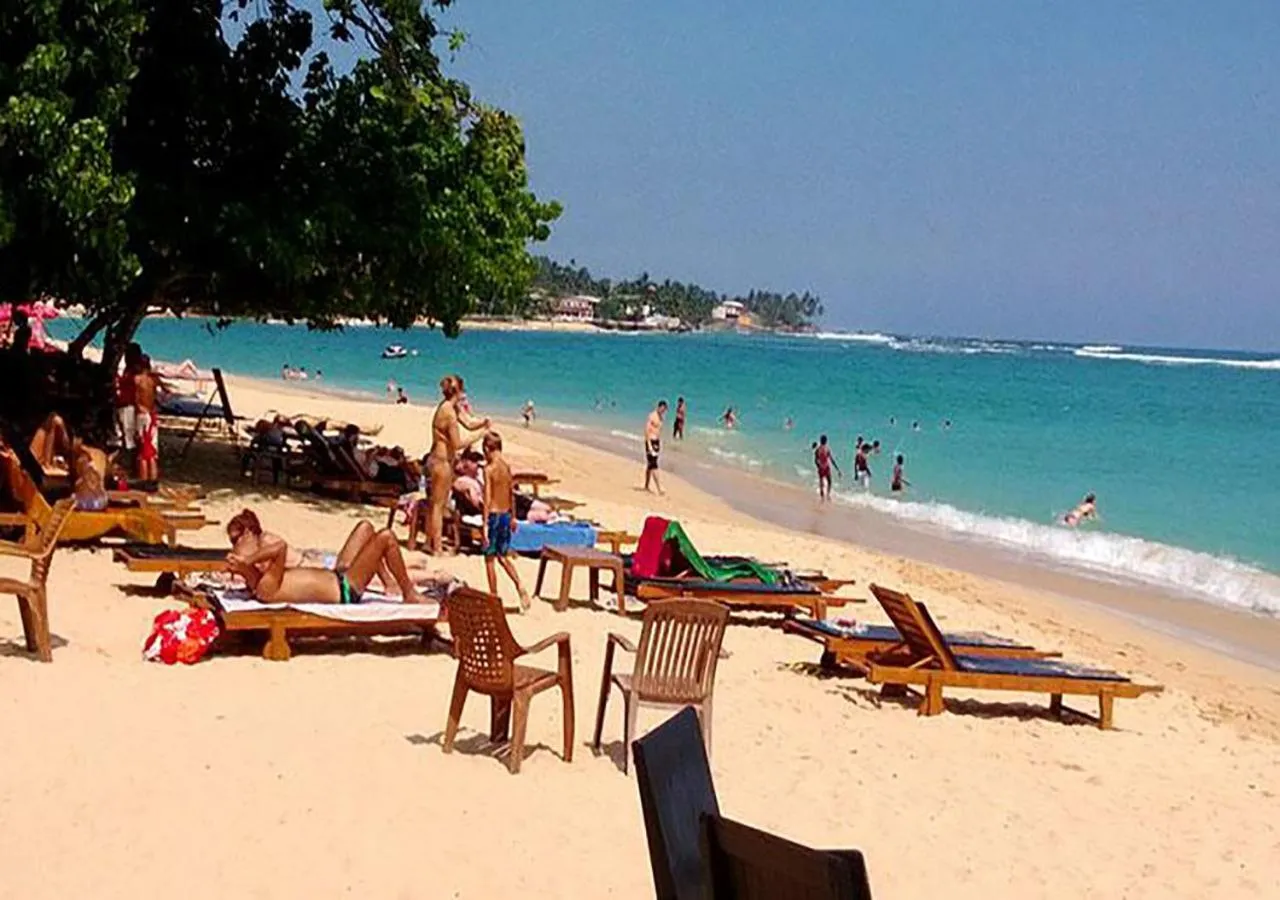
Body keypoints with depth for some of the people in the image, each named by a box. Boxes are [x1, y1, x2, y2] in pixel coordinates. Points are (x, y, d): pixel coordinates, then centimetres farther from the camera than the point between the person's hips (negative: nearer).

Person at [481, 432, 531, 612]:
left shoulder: (489, 469, -15)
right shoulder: (507, 467, 5)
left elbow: (488, 499, -17)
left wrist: (485, 524, -15)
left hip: (494, 515, -7)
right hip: (506, 515, 7)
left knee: (489, 559, 5)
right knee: (503, 557, 18)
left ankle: (494, 597, 10)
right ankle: (520, 587, 2)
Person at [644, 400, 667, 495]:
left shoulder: (660, 417, 12)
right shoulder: (652, 416, -15)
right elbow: (647, 431, -19)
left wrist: (660, 442, 20)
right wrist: (649, 445, -22)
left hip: (657, 442, 9)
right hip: (651, 441, -9)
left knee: (650, 465, 15)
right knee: (653, 465, -12)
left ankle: (646, 486, 24)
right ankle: (659, 489, -19)